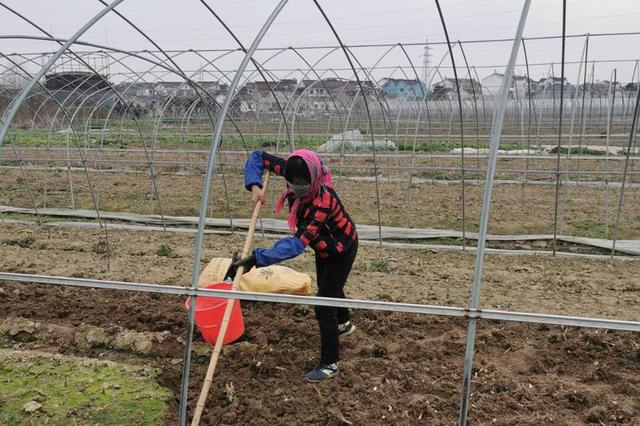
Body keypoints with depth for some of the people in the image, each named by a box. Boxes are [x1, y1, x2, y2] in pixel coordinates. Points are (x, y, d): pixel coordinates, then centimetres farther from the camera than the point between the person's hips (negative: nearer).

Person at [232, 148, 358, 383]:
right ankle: (344, 324, 58)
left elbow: (298, 242, -49)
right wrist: (254, 185, -31)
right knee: (327, 287, 30)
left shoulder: (323, 202, -43)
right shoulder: (294, 173, -24)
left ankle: (330, 363, 11)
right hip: (323, 245, 8)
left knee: (324, 306, -6)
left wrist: (258, 258, -55)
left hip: (341, 249, -8)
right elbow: (257, 157, -14)